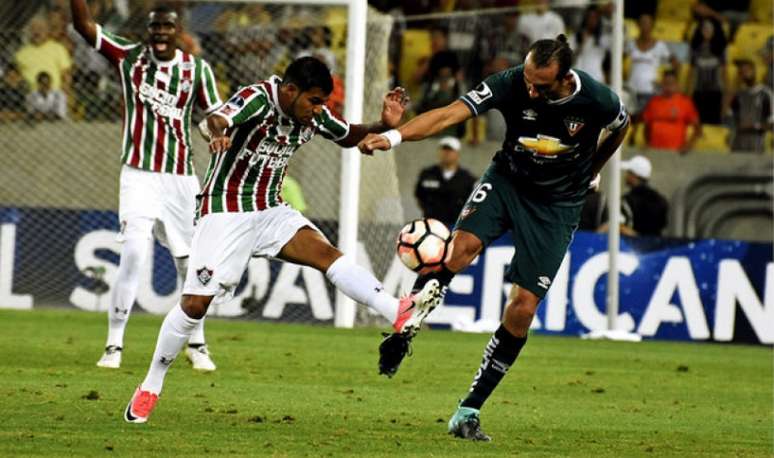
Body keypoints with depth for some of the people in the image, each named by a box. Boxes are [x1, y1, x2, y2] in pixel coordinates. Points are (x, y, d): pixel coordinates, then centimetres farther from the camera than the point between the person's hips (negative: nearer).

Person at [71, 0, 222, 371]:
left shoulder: (197, 69, 3)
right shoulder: (130, 57, 0)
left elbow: (214, 115, 4)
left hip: (181, 178, 2)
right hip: (138, 175, -2)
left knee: (192, 264, 7)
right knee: (133, 255, -16)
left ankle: (197, 344, 25)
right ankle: (114, 344, -7)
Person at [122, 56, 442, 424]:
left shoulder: (313, 114, -1)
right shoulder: (257, 99, -21)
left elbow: (347, 137, 19)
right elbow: (217, 119, -42)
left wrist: (384, 126, -1)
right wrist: (217, 134, -67)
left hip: (270, 211, 5)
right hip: (225, 211, -5)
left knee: (325, 252, -21)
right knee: (195, 303, -7)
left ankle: (399, 313, -38)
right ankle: (150, 387, 9)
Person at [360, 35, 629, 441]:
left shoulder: (598, 101, -21)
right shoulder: (512, 84, -22)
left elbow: (620, 128, 5)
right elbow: (449, 114, -32)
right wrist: (394, 136, -47)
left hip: (557, 204, -1)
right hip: (507, 179, 1)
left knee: (522, 309, -10)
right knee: (463, 244, -31)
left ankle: (469, 411, -1)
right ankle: (401, 334, -17)